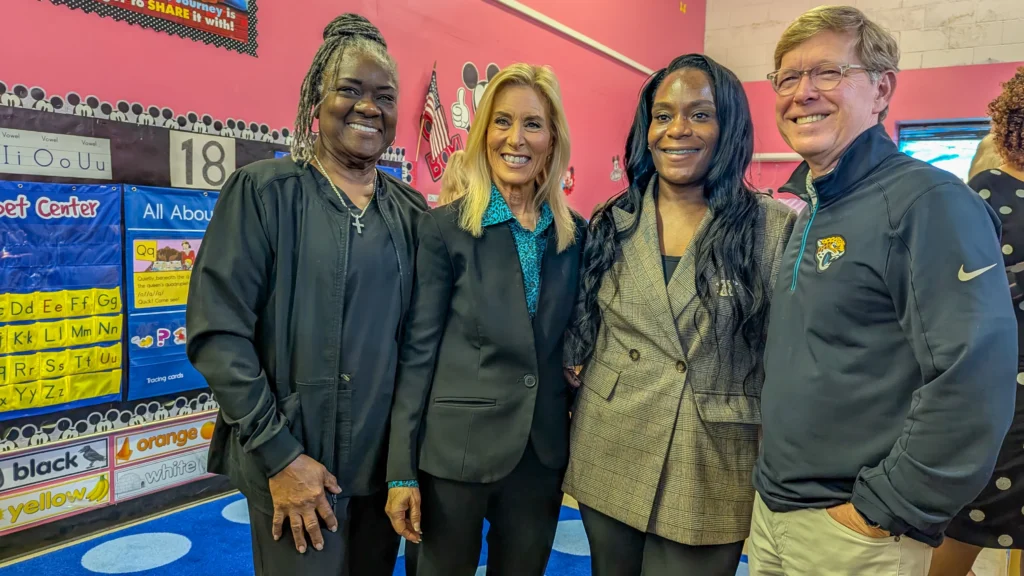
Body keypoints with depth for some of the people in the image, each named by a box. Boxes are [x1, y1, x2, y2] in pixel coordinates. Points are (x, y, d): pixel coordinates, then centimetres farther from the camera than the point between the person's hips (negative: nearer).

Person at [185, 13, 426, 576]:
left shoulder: (411, 210, 5)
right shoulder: (263, 191, -7)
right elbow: (218, 332, -11)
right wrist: (279, 454, -13)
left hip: (388, 461, 4)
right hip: (292, 462, -4)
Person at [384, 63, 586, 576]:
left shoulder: (573, 232, 3)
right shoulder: (444, 227, -9)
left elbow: (569, 343, 10)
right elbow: (417, 351, -9)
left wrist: (576, 436, 7)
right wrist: (402, 470, -9)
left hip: (543, 452, 4)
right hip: (456, 450, -3)